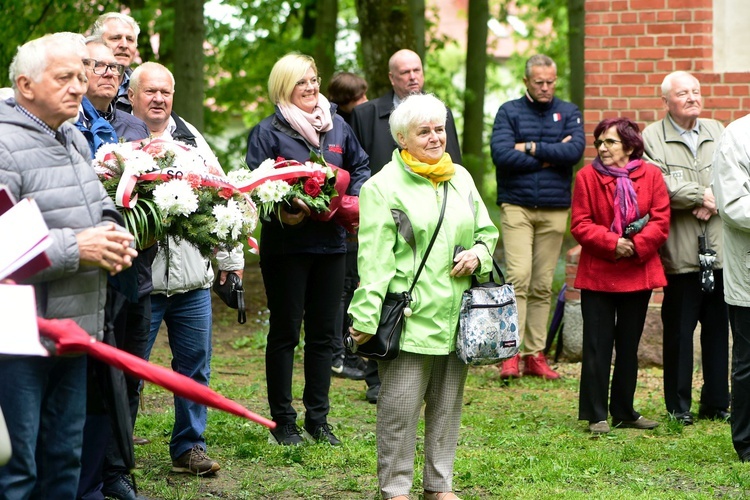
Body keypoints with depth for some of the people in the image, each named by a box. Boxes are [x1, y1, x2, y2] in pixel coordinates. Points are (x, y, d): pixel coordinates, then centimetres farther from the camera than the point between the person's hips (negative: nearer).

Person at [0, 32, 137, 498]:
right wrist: (75, 248, -24)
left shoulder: (75, 140, 14)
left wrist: (116, 236, 3)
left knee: (65, 459, 18)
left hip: (75, 332, 9)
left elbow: (102, 206, 26)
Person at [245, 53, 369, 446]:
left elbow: (360, 168, 20)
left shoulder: (337, 126, 10)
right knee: (284, 332, 2)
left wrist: (354, 199, 1)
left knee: (323, 333, 10)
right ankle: (283, 420, 11)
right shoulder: (268, 132, -5)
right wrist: (281, 210, -26)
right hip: (286, 244, -5)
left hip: (330, 243, 5)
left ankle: (318, 418, 19)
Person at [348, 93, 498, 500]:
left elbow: (487, 230, 23)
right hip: (408, 317, -6)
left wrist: (478, 255, 0)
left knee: (448, 405, 12)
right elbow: (373, 258, -11)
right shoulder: (383, 186, -6)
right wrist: (366, 317, -15)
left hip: (456, 318, 6)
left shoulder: (461, 178, 14)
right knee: (399, 408, -3)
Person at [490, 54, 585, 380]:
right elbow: (502, 155, -11)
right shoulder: (509, 112, 5)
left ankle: (535, 354, 8)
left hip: (555, 209, 2)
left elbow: (575, 150, -6)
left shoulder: (569, 113, 11)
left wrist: (531, 148, -10)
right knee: (518, 277, -14)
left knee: (543, 285, 4)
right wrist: (551, 156, -7)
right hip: (517, 206, -2)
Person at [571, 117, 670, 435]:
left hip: (638, 274, 2)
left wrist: (637, 246, -18)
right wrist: (612, 242, -20)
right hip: (597, 274, -2)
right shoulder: (587, 176, -3)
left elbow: (660, 221, -3)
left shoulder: (651, 175, 1)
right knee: (597, 346, 0)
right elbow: (580, 226, -6)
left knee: (629, 346, 12)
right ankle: (596, 415, 6)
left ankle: (624, 411, 22)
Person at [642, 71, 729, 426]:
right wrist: (702, 196, -12)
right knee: (678, 330, 3)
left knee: (718, 329, 8)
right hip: (681, 253, -4)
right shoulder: (651, 137, 1)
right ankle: (678, 406, 12)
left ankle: (716, 403, 17)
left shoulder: (718, 132, 14)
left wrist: (714, 202, -12)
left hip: (720, 249, 4)